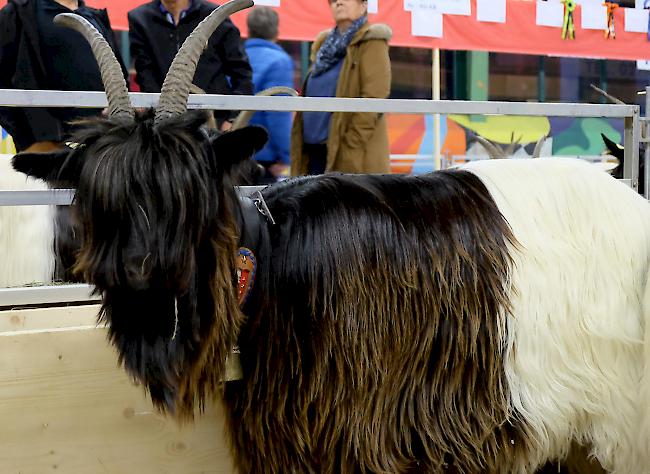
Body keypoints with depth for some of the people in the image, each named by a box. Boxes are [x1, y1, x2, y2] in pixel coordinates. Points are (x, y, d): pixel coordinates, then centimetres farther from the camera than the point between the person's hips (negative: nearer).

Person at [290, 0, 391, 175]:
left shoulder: (371, 42, -4)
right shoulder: (326, 44, 20)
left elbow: (374, 98, -14)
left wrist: (351, 144, -18)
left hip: (354, 157, -8)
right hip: (316, 150, 8)